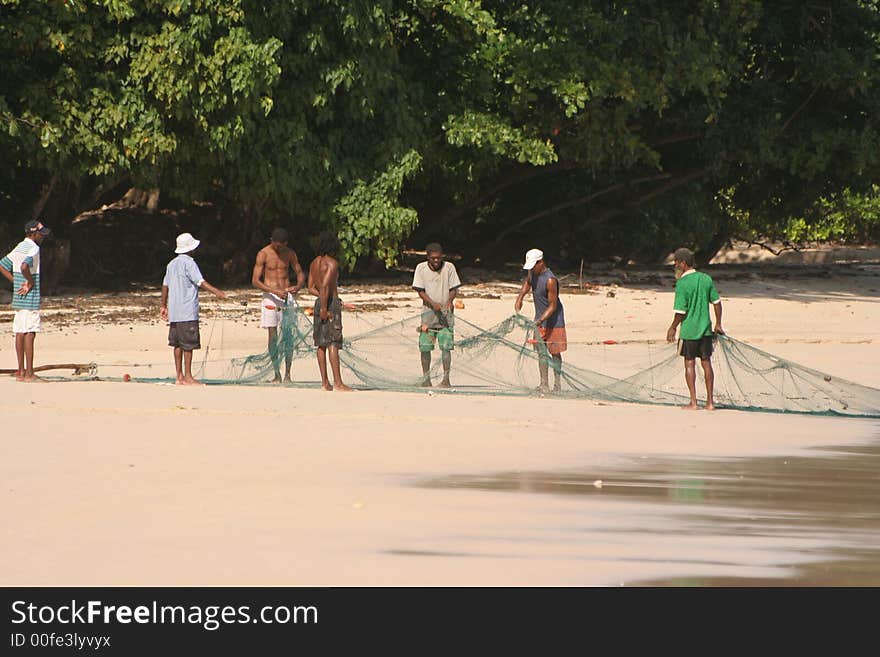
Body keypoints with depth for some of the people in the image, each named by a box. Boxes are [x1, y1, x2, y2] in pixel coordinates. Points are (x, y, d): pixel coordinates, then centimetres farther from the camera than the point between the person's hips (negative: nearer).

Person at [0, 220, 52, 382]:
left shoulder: (19, 248, 14)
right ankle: (29, 374, -10)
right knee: (30, 333, -8)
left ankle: (21, 372, 13)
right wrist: (31, 282, -16)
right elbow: (24, 266, -32)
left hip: (18, 297, 9)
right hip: (30, 299, -9)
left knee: (20, 333, 9)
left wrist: (16, 282, 13)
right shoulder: (33, 249, -14)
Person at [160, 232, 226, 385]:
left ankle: (180, 377, 12)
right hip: (188, 312, -8)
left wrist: (164, 306, 27)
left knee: (178, 344, 10)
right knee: (188, 344, -6)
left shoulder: (172, 264, 15)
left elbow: (165, 286, 20)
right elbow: (200, 281, -22)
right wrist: (216, 292, -32)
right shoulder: (188, 263, -10)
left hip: (174, 312, 8)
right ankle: (188, 377, -7)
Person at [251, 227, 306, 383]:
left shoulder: (290, 253, 5)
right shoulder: (263, 254, -5)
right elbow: (255, 281, -8)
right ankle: (277, 373, 2)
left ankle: (288, 373, -1)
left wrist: (298, 286, -11)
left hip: (287, 295, 2)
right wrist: (275, 291, -20)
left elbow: (300, 273, 13)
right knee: (273, 336, -3)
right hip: (270, 296, -2)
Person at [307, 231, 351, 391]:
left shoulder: (314, 263, 12)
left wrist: (323, 299, 9)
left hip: (319, 302, 8)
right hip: (331, 303, -8)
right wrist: (324, 308, -18)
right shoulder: (331, 263, -12)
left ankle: (325, 382, 9)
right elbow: (325, 285, -20)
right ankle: (337, 382, -13)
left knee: (321, 344, 9)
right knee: (333, 344, -10)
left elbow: (311, 287, 13)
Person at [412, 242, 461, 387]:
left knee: (446, 346, -6)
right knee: (425, 347, -1)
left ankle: (446, 378, 1)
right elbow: (420, 290, -3)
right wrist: (433, 304, -18)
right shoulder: (421, 268, -2)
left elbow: (454, 289, 1)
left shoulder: (449, 267, -3)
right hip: (428, 311, 1)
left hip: (445, 312, -1)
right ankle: (426, 378, 10)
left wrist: (449, 301, -20)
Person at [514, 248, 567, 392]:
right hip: (540, 318, 7)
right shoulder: (533, 272, -2)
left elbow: (553, 305, -24)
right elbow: (527, 282, 23)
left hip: (553, 320, -7)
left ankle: (557, 384, 10)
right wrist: (520, 298, 8)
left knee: (555, 352, 1)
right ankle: (544, 384, 6)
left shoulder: (550, 280, -26)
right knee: (541, 352, 4)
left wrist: (540, 320, -32)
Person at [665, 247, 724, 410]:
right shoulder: (706, 279, 3)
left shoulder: (682, 283, -14)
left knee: (689, 364, 4)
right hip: (706, 329, 5)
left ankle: (693, 402, 3)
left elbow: (680, 311, -14)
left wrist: (673, 328, 0)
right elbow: (717, 302, 7)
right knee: (706, 363, 9)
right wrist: (718, 325, 17)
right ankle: (710, 402, 10)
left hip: (689, 330, -5)